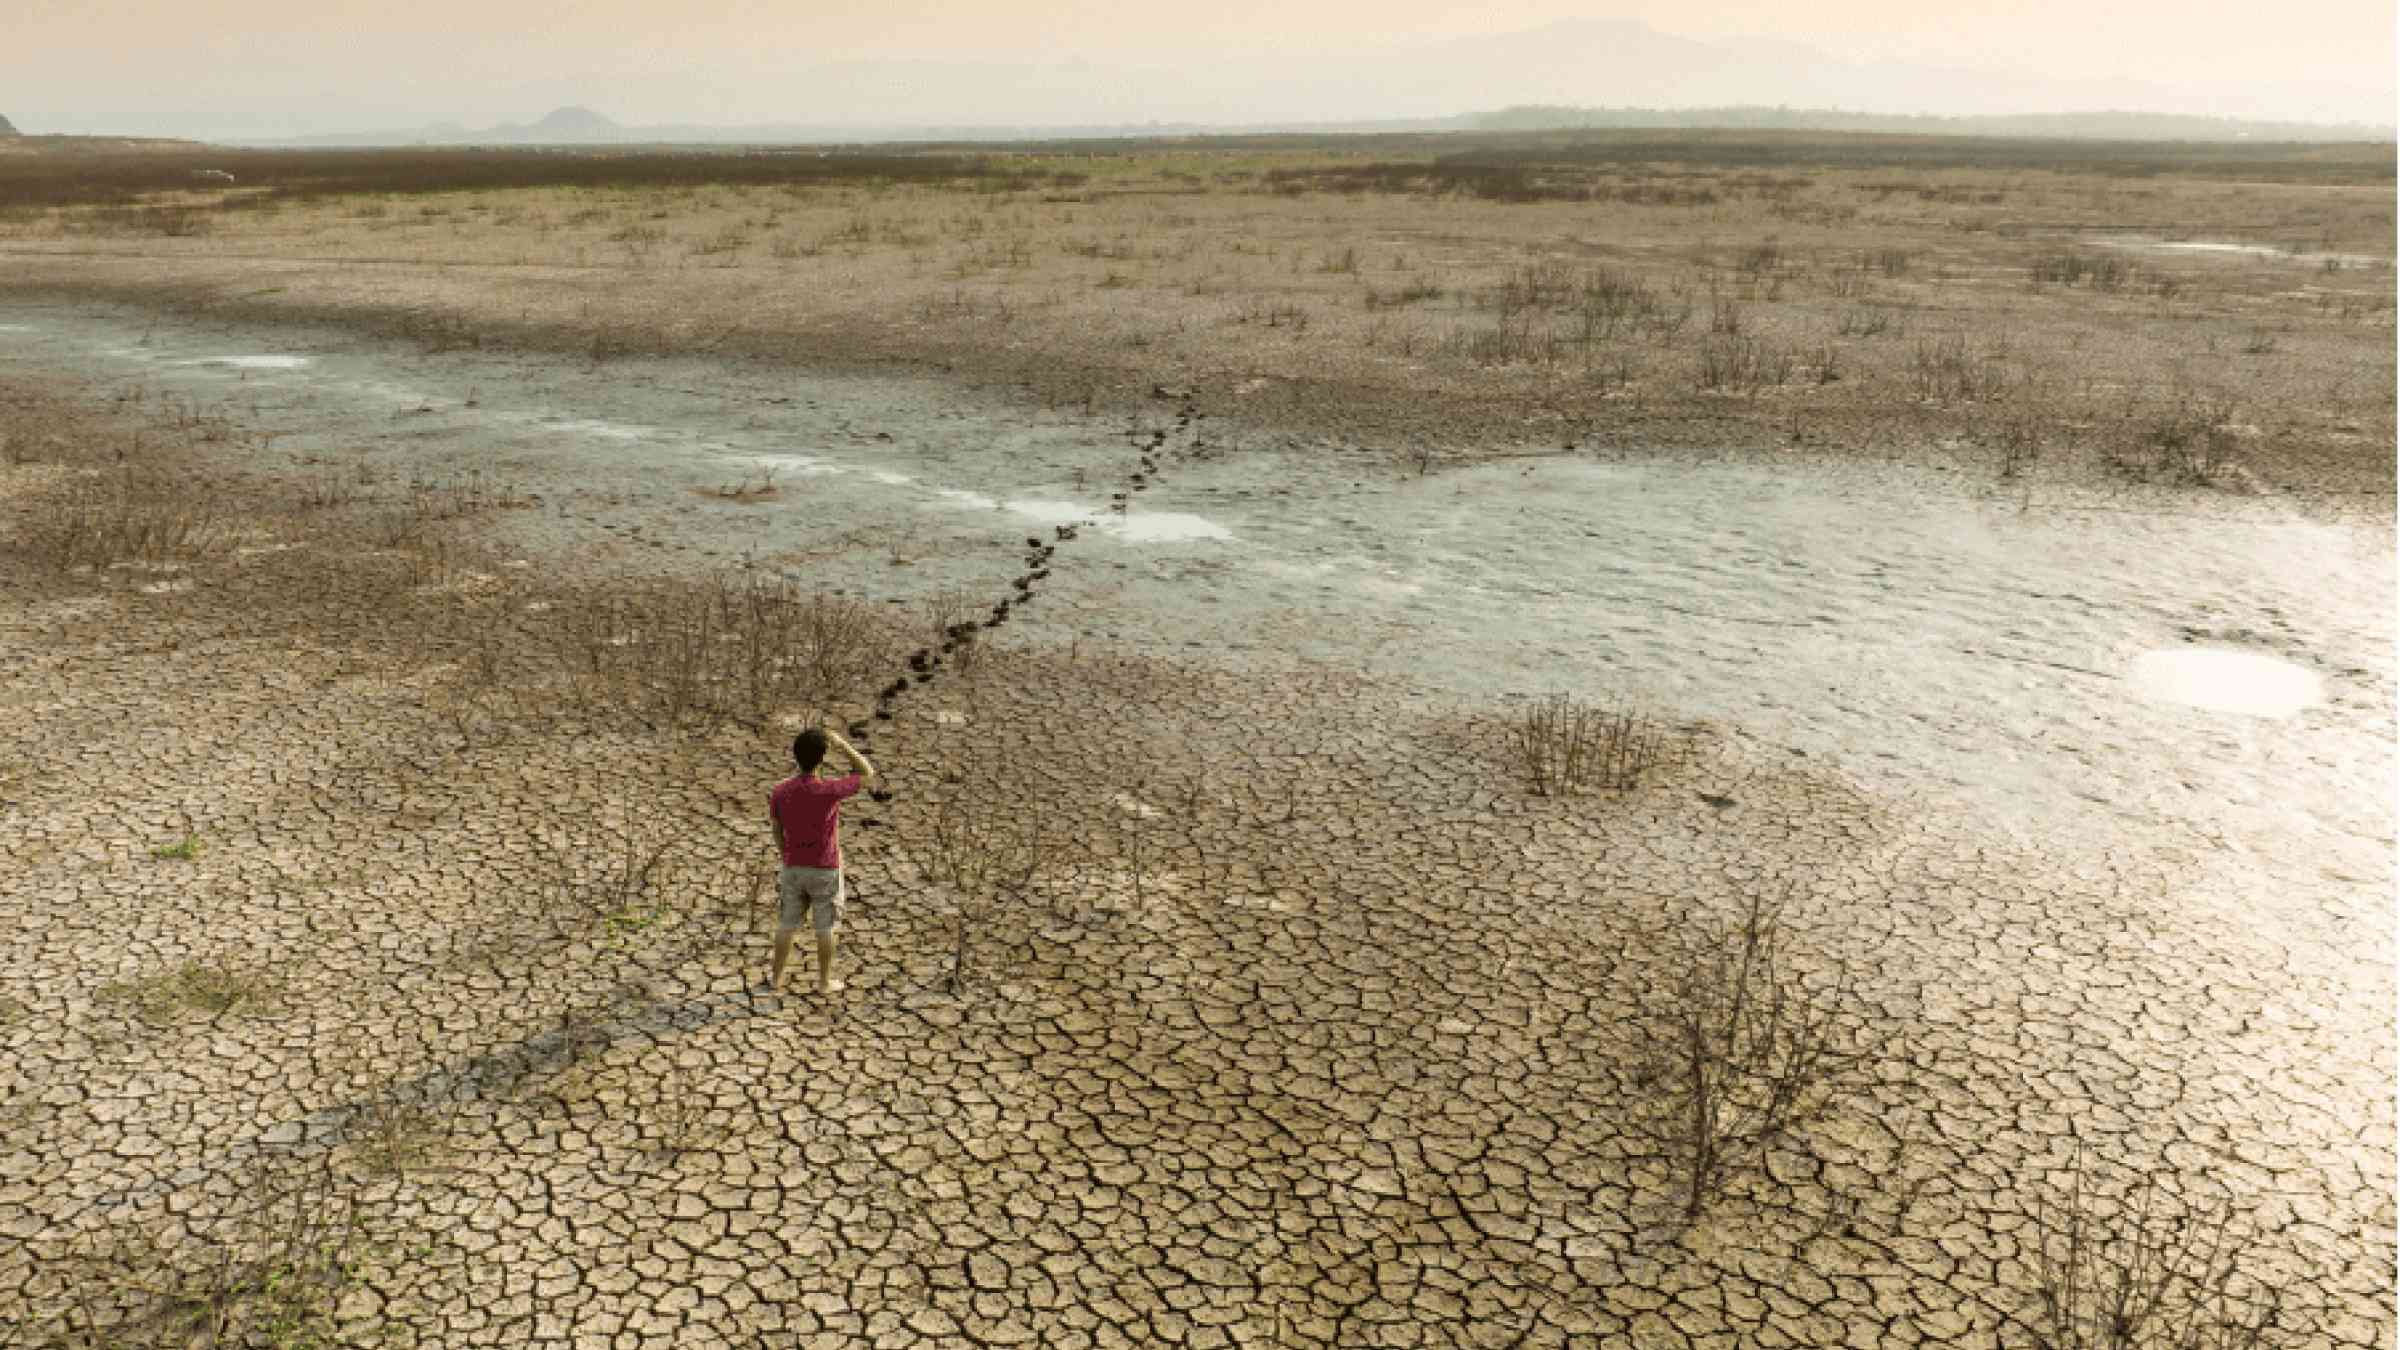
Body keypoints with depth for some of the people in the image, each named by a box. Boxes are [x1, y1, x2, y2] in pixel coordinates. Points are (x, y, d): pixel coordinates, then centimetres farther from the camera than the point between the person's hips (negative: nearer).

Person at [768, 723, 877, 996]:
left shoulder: (779, 792, -12)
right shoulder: (830, 791, -24)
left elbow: (777, 832, 2)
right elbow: (867, 774, -11)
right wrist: (842, 744, -10)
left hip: (793, 870, 3)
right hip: (825, 872, -3)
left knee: (786, 925, 17)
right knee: (825, 928, 11)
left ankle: (777, 977, 29)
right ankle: (824, 981, 21)